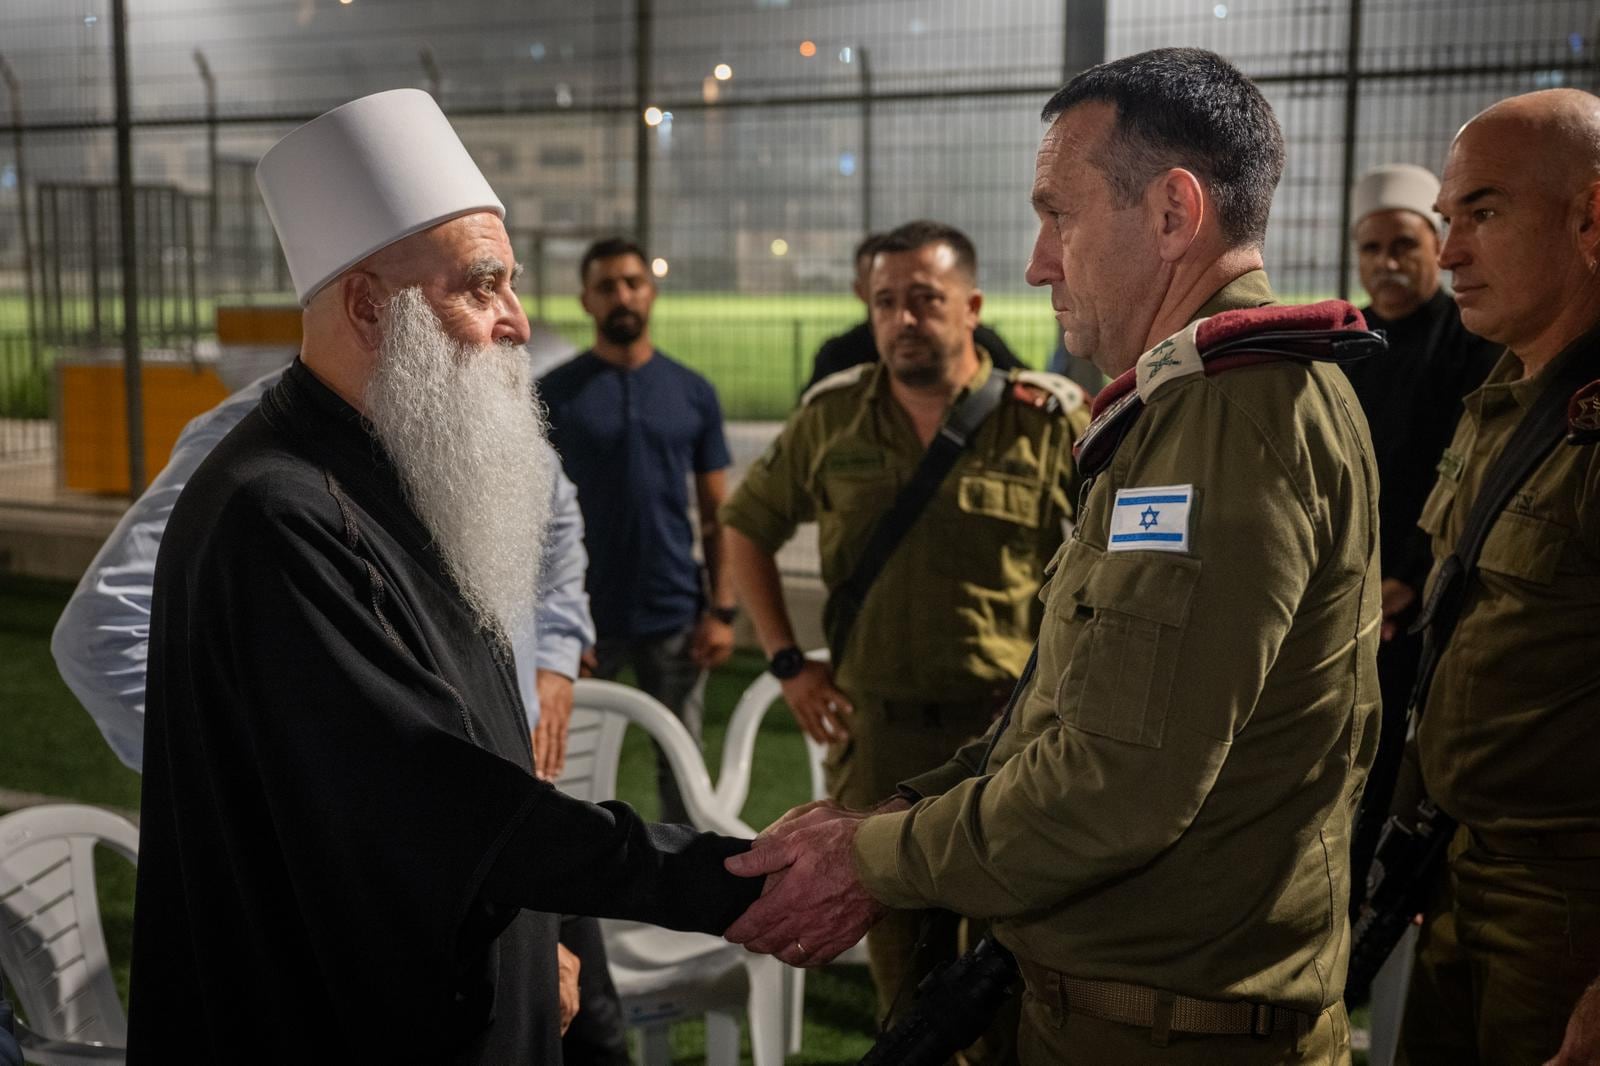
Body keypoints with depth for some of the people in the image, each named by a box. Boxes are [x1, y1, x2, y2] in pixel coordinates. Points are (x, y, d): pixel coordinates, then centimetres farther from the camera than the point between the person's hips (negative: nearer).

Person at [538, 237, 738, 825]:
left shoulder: (694, 393, 5)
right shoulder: (554, 394, -1)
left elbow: (716, 514, 7)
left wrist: (722, 610, -1)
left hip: (676, 618, 2)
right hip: (586, 617, -1)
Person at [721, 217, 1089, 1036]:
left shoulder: (1049, 420, -6)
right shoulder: (831, 416, 3)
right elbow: (747, 524, 15)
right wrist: (787, 661, 7)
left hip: (1010, 730, -3)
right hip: (874, 732, 3)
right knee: (901, 974, 17)